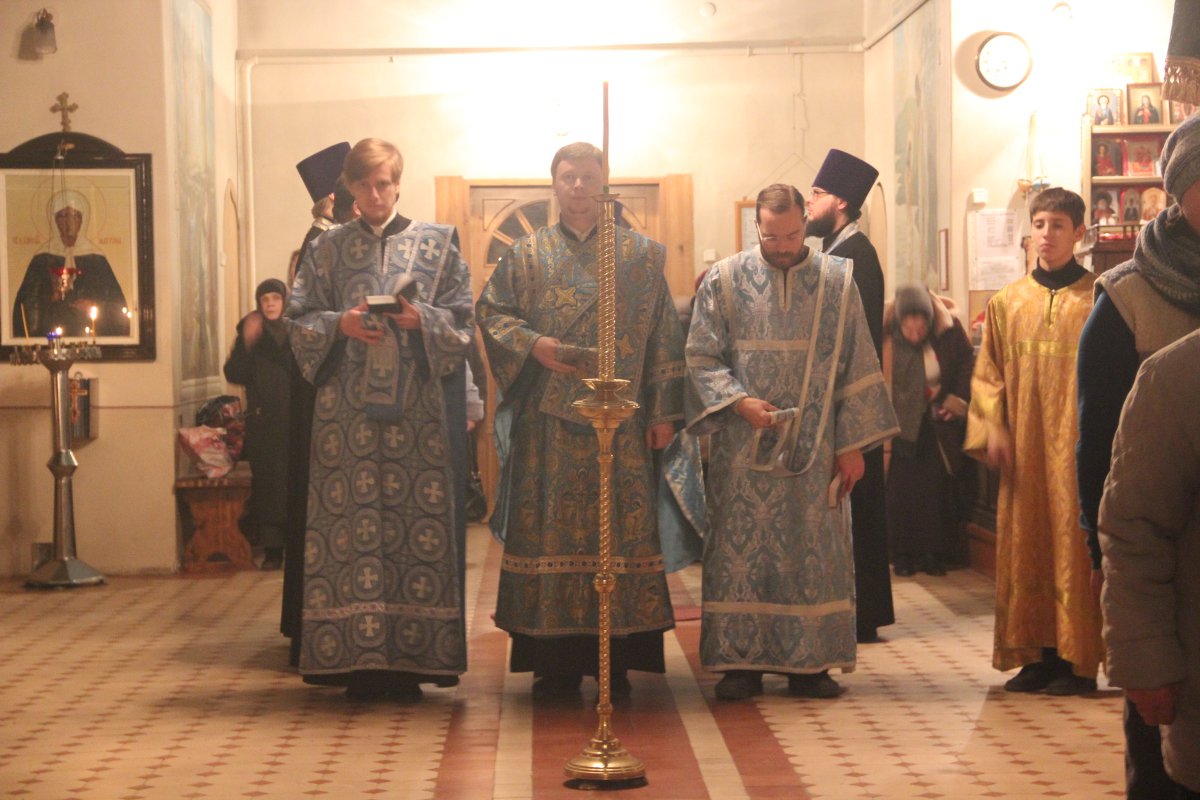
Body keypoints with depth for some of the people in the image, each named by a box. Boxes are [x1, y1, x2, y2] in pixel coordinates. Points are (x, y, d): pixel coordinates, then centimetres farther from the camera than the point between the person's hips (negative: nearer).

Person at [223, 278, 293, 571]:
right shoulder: (249, 331, 8)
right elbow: (234, 374, 1)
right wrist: (246, 343, -13)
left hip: (292, 418, -1)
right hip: (261, 420, 1)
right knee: (266, 481, -2)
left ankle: (298, 546, 3)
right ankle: (272, 549, 3)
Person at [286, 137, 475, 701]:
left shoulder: (436, 245, 9)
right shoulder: (328, 249, 12)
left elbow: (463, 321, 6)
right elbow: (299, 320, 9)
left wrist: (421, 320, -13)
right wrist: (340, 325, -9)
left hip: (419, 409, -1)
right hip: (347, 409, 1)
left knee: (419, 522, -4)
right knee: (351, 522, -4)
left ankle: (411, 661, 1)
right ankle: (358, 662, 0)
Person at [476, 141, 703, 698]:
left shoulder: (642, 255, 9)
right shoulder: (526, 255, 11)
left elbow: (663, 335, 6)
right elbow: (490, 311, 9)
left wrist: (664, 411, -1)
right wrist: (532, 344, -10)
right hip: (548, 422, 1)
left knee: (621, 527, -2)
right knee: (550, 527, -1)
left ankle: (616, 661, 5)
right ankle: (556, 663, 5)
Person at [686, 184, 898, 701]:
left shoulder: (837, 280, 3)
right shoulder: (724, 281, 1)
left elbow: (856, 367, 4)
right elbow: (701, 358, 1)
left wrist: (852, 444, 0)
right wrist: (739, 402, -16)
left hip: (814, 451, 1)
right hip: (743, 453, -1)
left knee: (815, 554, 4)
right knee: (740, 553, 1)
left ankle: (810, 663, 11)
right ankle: (739, 664, 7)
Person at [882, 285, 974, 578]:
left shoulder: (948, 329, -13)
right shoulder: (886, 335, -18)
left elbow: (967, 362, 3)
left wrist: (958, 400, -3)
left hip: (937, 424, 1)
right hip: (901, 425, -1)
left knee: (937, 490, 1)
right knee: (902, 491, -2)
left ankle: (935, 553, 10)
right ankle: (903, 554, 8)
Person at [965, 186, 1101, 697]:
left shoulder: (1097, 299, -1)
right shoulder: (1007, 303, 9)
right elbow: (987, 373, 11)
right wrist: (992, 428, -2)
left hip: (1075, 445, -4)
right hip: (1022, 448, 4)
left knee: (1074, 548, -2)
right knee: (1023, 549, 6)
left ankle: (1077, 659, 6)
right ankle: (1036, 654, 16)